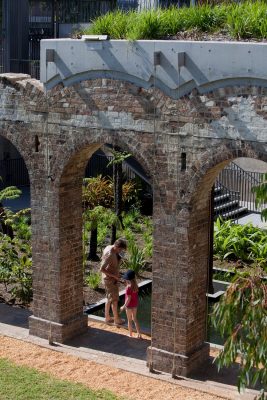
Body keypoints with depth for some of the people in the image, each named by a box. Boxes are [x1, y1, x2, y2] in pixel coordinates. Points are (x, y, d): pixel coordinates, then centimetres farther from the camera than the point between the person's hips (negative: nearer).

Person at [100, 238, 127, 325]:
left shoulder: (108, 248, 0)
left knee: (109, 298, 19)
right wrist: (114, 275, -24)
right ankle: (117, 319, 15)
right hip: (111, 280, -10)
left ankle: (107, 317, 30)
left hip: (112, 278, 10)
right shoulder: (110, 254, -28)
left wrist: (119, 258, 4)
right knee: (114, 299, 3)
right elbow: (102, 269, -29)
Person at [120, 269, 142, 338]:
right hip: (135, 305, 7)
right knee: (135, 319, 19)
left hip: (129, 305, -7)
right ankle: (139, 334, 17)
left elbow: (128, 298, -23)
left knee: (129, 320, 10)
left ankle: (130, 334, 22)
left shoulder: (129, 287, -25)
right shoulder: (136, 286, -2)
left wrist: (124, 306, -15)